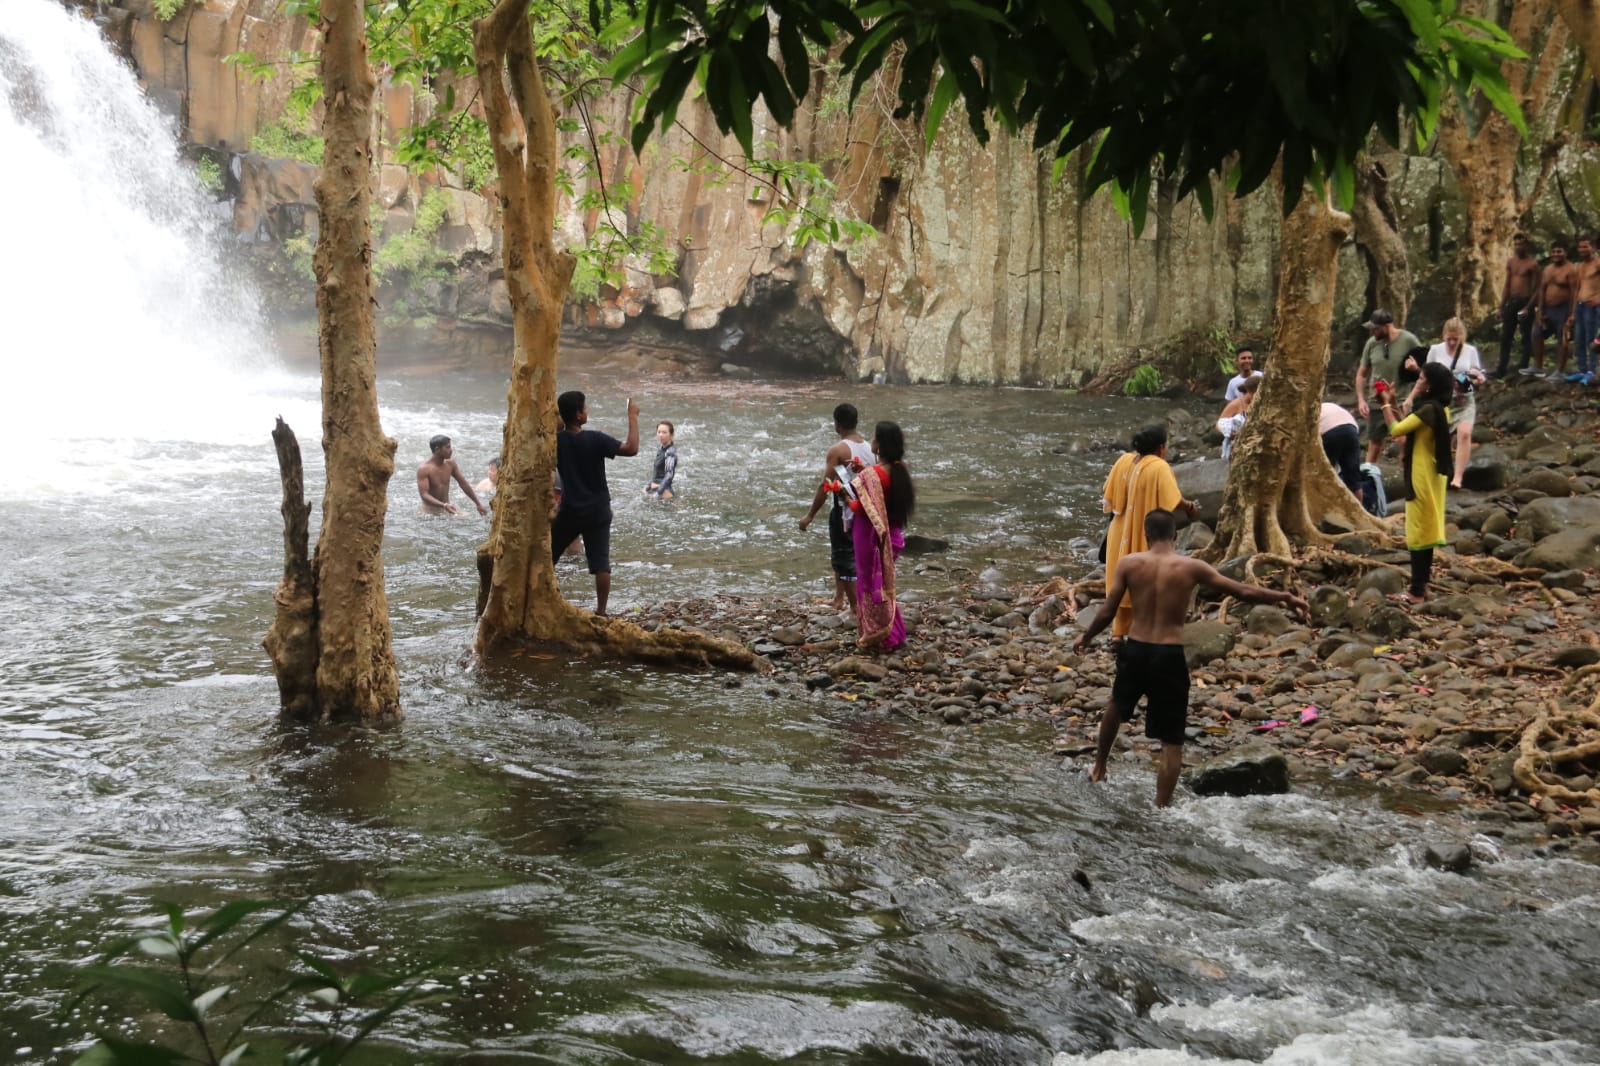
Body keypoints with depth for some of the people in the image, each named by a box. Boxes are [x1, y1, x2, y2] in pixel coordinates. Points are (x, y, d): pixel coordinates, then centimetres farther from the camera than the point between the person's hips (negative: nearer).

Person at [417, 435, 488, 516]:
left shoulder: (450, 464, 1)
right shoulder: (424, 469, -16)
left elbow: (464, 484, 11)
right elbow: (424, 495, -23)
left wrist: (478, 504, 13)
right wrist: (444, 505, -38)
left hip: (446, 509, 4)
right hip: (431, 511, -4)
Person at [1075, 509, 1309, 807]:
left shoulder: (1128, 563, -3)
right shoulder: (1191, 567, -6)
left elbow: (1107, 612, -1)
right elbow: (1244, 591, -2)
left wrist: (1086, 637, 17)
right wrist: (1286, 597, 11)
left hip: (1135, 650, 3)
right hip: (1170, 656, -2)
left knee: (1116, 706, 34)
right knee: (1172, 742, 7)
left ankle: (1099, 769, 49)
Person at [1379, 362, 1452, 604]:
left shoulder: (1428, 409, -21)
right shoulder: (1440, 409, 9)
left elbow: (1396, 430, -19)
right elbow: (1409, 429, 16)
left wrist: (1387, 405, -6)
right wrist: (1394, 405, 14)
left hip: (1422, 477, -10)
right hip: (1432, 474, 10)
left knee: (1419, 531, -5)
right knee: (1425, 530, 14)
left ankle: (1417, 591, -2)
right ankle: (1421, 585, 21)